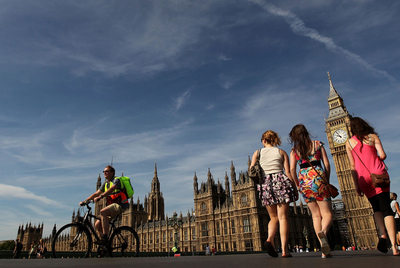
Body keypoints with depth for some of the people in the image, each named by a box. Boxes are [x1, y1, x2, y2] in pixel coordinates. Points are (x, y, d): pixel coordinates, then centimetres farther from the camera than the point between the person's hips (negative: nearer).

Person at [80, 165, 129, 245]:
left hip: (120, 205, -8)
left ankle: (105, 238, -29)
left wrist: (100, 197, -40)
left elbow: (111, 189, -27)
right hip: (112, 206, 8)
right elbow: (96, 193, 14)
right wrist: (85, 201, 4)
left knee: (103, 212, -31)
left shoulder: (116, 180, -7)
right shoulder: (105, 183, 17)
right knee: (97, 224, -4)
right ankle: (105, 244, 7)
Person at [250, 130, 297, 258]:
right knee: (283, 217, 0)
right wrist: (295, 189, 4)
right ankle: (284, 250, -6)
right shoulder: (281, 152, 9)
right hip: (281, 182, -1)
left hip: (265, 184, 2)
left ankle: (270, 239, -12)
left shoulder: (258, 153, 10)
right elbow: (288, 173, 1)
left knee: (274, 217, 13)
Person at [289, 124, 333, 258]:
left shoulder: (294, 150, 8)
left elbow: (292, 169, 0)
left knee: (316, 215, 10)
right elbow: (327, 164, 4)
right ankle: (323, 232, -33)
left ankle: (324, 251, 5)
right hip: (318, 177, -2)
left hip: (304, 180, 2)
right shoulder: (318, 144, 8)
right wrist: (327, 181, 12)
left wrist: (298, 184, 11)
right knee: (327, 213, 1)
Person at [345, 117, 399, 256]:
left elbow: (352, 165, 5)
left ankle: (382, 235, -7)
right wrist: (375, 160, 18)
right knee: (386, 208, -2)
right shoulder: (373, 136, 6)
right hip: (378, 174, -1)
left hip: (364, 178, 1)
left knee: (376, 208, 17)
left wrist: (356, 185, 8)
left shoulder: (349, 143, 6)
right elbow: (383, 155, -5)